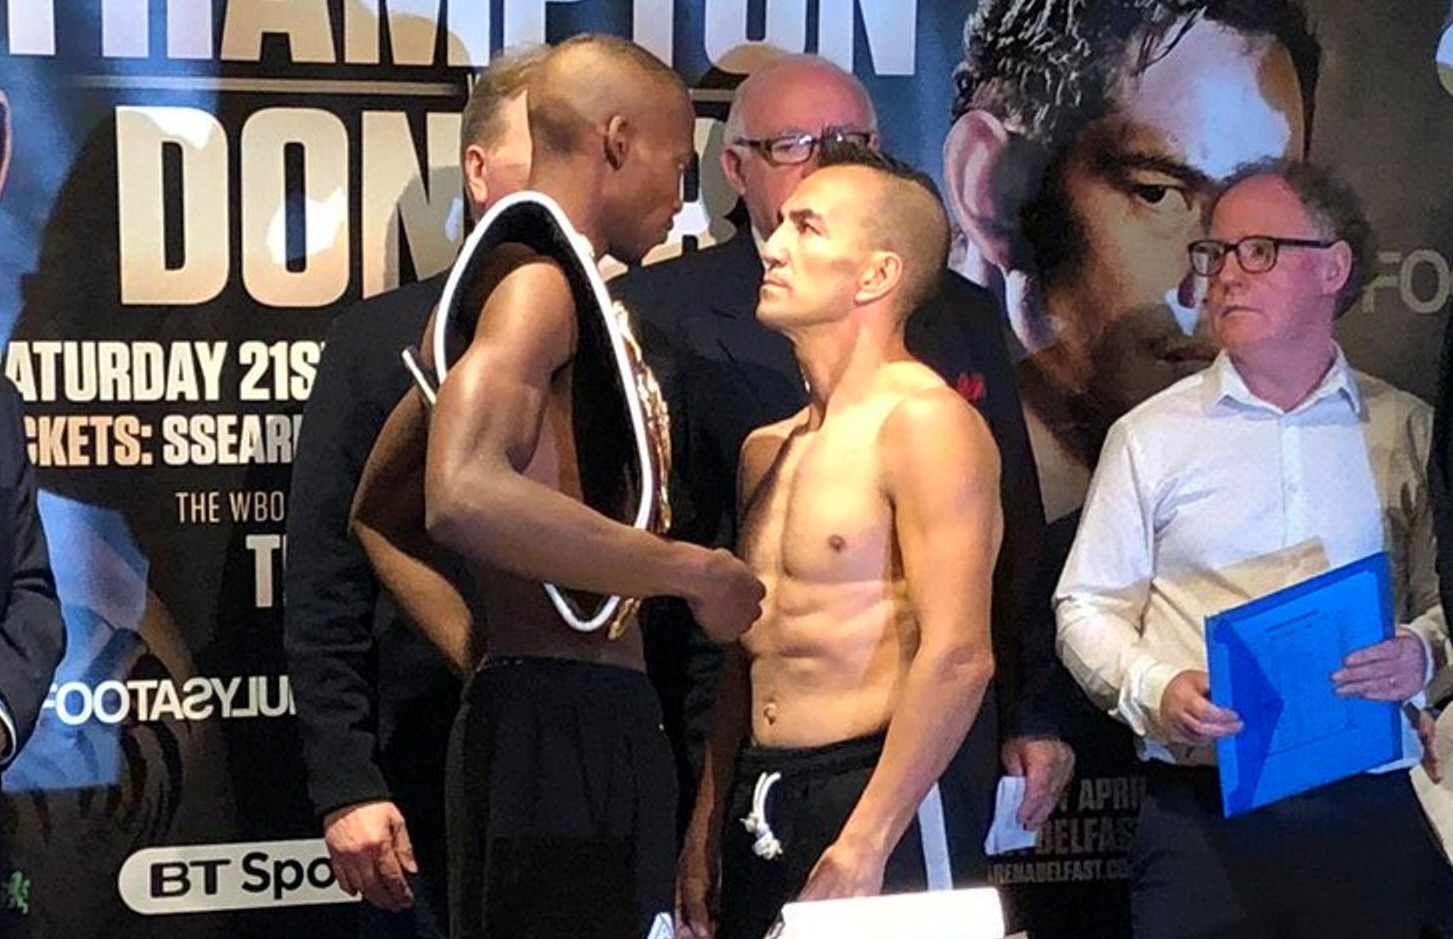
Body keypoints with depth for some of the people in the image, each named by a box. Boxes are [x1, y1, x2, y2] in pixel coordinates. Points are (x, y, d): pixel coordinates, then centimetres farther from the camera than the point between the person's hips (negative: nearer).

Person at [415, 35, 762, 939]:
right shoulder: (537, 279, -11)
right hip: (561, 733, -10)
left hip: (589, 728, 10)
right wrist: (697, 570, -20)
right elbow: (465, 495, -31)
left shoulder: (561, 286, 19)